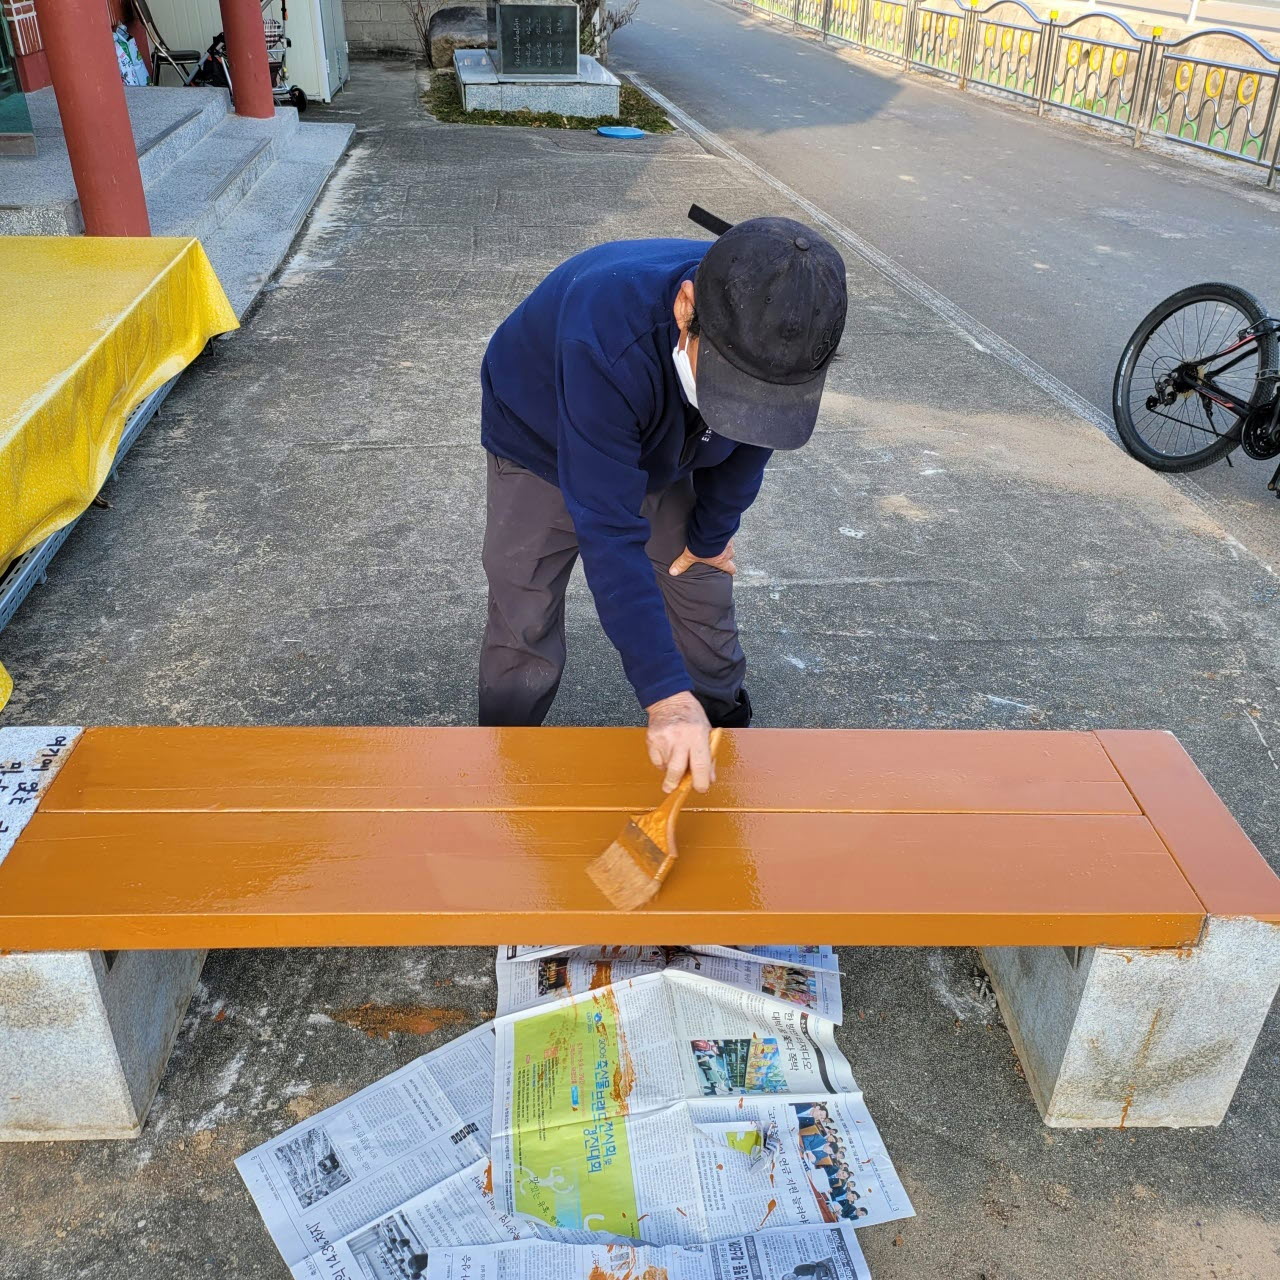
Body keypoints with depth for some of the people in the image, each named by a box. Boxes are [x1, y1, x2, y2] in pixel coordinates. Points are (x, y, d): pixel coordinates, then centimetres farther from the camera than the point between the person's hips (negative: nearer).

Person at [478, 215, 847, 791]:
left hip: (661, 451, 4)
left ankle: (729, 736, 33)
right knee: (524, 625, -5)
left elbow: (746, 444, -9)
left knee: (705, 592, 8)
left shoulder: (775, 329, -31)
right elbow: (608, 529, -47)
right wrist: (666, 696, -48)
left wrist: (711, 535, 5)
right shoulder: (608, 337, -48)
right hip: (542, 444, -4)